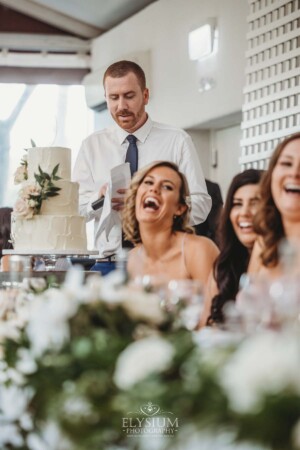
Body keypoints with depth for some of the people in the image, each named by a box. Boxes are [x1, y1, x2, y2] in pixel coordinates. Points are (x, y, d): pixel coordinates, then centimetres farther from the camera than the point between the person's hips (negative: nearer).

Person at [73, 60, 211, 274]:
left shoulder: (178, 141, 6)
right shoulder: (92, 146, 13)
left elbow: (200, 205, -1)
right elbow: (75, 208, 8)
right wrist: (99, 198, -13)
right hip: (110, 261, 2)